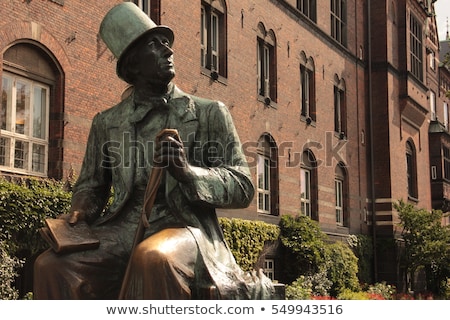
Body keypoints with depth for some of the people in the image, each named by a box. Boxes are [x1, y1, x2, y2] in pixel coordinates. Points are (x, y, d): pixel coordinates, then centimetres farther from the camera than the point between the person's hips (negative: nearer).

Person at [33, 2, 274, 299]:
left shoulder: (210, 113, 9)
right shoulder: (107, 122, 16)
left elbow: (243, 187, 4)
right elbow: (91, 185, 23)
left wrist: (188, 172, -14)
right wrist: (80, 211, -1)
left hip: (184, 228, -3)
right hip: (121, 232, 3)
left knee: (154, 257, -38)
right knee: (52, 265, -26)